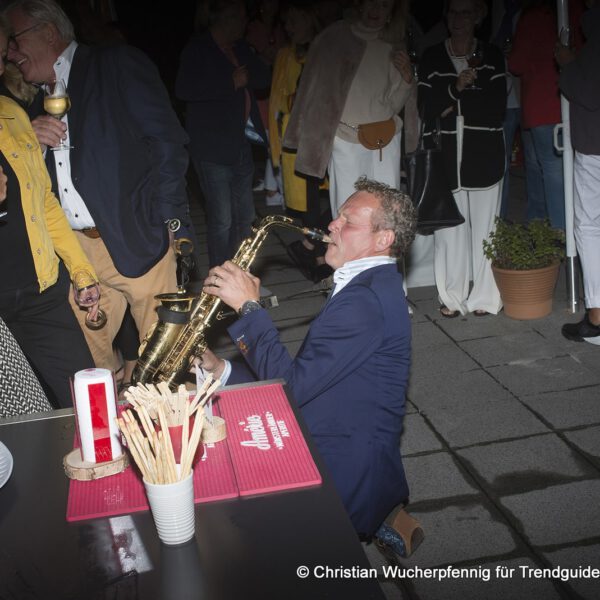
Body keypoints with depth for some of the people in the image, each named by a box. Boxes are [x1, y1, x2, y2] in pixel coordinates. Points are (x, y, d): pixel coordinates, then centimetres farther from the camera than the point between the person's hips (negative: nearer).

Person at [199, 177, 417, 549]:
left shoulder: (366, 301, -21)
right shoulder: (371, 285, 12)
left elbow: (291, 387, -22)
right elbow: (304, 382, 10)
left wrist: (249, 306, -15)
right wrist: (223, 371, 1)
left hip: (347, 473, -10)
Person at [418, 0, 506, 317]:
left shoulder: (491, 56, 7)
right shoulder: (431, 57, 8)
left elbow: (497, 108, -4)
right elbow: (427, 109, -3)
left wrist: (454, 104, -10)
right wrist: (456, 88, -16)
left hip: (484, 154, 0)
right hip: (446, 155, 1)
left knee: (484, 227, 0)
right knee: (448, 228, -2)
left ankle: (485, 297, 10)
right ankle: (452, 297, 10)